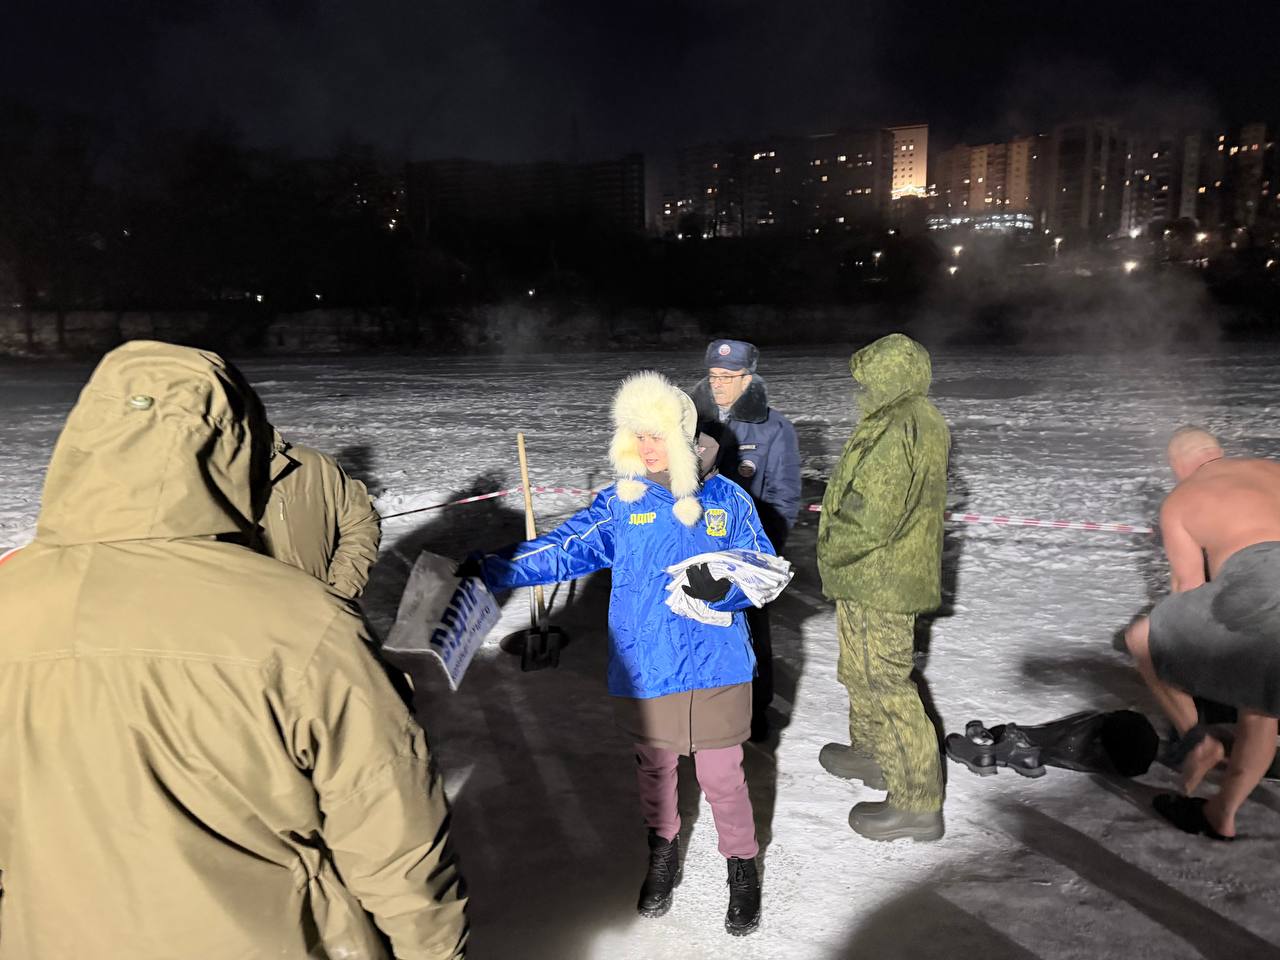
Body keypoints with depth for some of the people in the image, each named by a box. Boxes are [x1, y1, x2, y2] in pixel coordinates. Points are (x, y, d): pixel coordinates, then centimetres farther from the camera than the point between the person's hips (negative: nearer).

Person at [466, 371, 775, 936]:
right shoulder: (622, 501, -2)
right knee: (653, 767, 18)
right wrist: (494, 570, -23)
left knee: (721, 776, 6)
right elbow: (566, 547, -11)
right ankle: (662, 851, 45)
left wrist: (723, 587, -22)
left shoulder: (728, 499, -3)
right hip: (644, 670, 2)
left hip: (715, 668, -1)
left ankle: (741, 865, 34)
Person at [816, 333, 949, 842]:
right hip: (884, 577, 11)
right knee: (861, 670, 25)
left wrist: (830, 550, -11)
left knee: (885, 683, -1)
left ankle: (916, 805, 10)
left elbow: (872, 519, -28)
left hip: (878, 582, -11)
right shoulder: (922, 421, 10)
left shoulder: (895, 432, -24)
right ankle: (870, 752, 44)